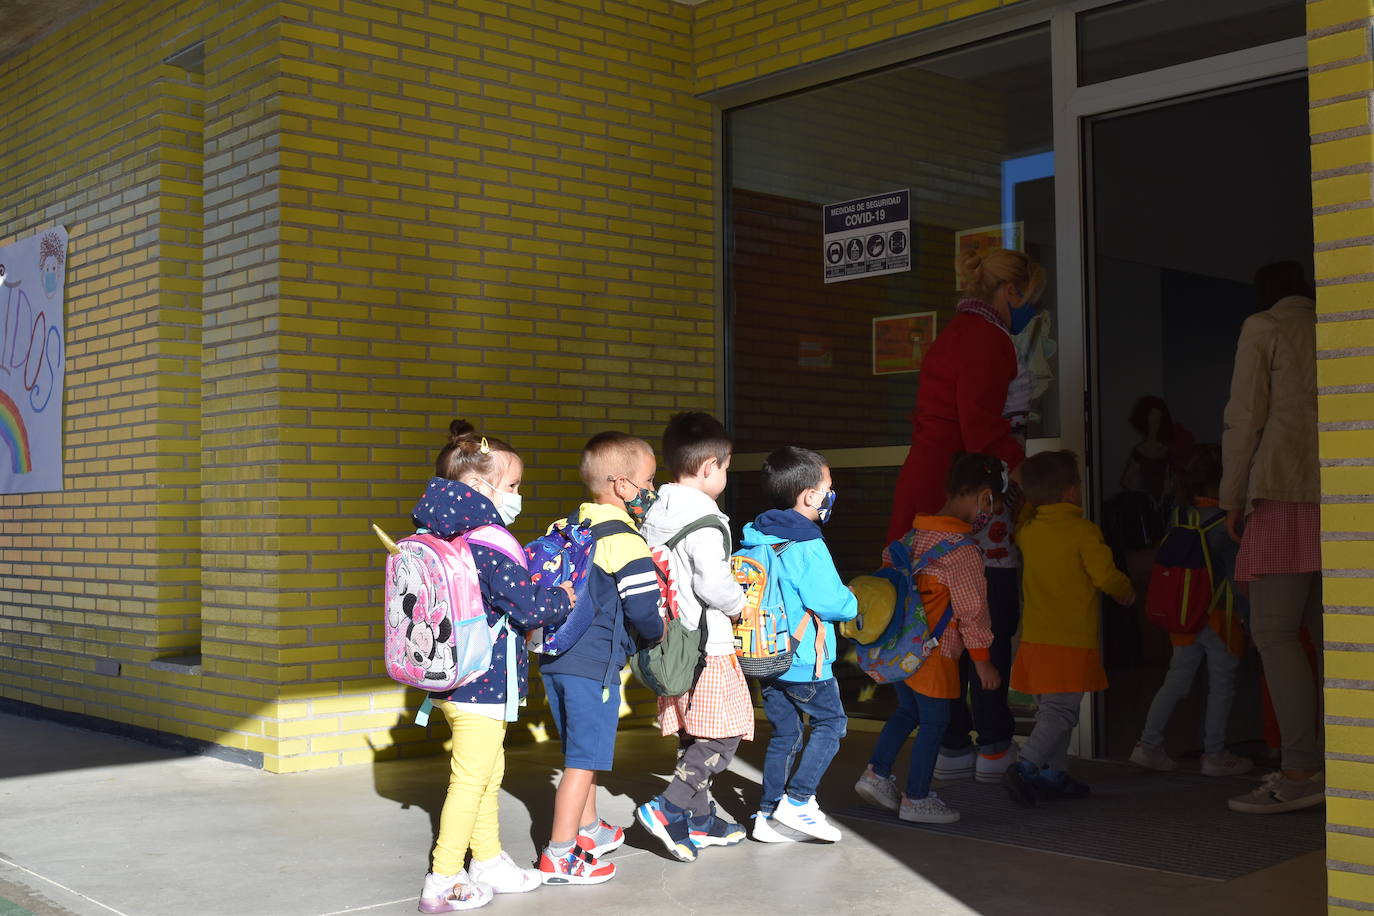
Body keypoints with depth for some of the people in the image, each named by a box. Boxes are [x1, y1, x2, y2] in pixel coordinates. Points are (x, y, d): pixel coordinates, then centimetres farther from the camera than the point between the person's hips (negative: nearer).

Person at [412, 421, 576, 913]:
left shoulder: (446, 540, 7)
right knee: (470, 780, -1)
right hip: (482, 686, -10)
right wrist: (562, 596, -2)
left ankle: (488, 862, 34)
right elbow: (529, 607, -22)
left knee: (487, 774, 21)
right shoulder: (490, 548, -21)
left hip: (454, 682, 10)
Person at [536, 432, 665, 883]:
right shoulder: (626, 541, -15)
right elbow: (643, 609, -15)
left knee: (579, 749, 23)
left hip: (554, 659, 8)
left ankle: (589, 829, 38)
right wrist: (658, 632, 6)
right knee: (584, 759, 0)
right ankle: (559, 857, 5)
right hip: (594, 664, -8)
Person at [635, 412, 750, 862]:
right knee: (722, 733, -1)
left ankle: (700, 820, 24)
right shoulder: (705, 522, -17)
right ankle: (669, 809, -9)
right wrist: (739, 604, -5)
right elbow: (714, 584, -23)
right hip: (707, 645, -9)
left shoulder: (654, 516, 9)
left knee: (692, 734, 16)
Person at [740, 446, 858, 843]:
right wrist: (851, 603, 0)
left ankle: (768, 814, 16)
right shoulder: (807, 548, -20)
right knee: (831, 723, 9)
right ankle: (797, 800, 3)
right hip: (805, 661, -7)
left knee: (783, 734, 15)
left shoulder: (756, 539, 5)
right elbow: (831, 602, -21)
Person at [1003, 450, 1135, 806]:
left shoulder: (1027, 530, 7)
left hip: (1035, 638, 7)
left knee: (1049, 709, 16)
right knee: (1060, 712, -7)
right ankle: (1025, 768, -18)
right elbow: (1106, 576, -13)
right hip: (1072, 640, -7)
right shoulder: (1083, 531, -10)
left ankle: (1053, 773, 20)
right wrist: (1125, 592, 5)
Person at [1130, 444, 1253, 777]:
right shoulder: (1224, 523, -15)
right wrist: (1247, 612, -8)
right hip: (1220, 615, -6)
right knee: (1221, 685, 5)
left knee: (1176, 680, 11)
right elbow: (1235, 576, -15)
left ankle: (1149, 744, 10)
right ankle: (1214, 755, 11)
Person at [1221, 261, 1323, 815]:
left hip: (1286, 491, -6)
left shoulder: (1264, 327, 5)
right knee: (1326, 629, 7)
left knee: (1273, 630, -9)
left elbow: (1245, 417, -2)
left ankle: (1301, 773, -16)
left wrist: (1232, 498, 4)